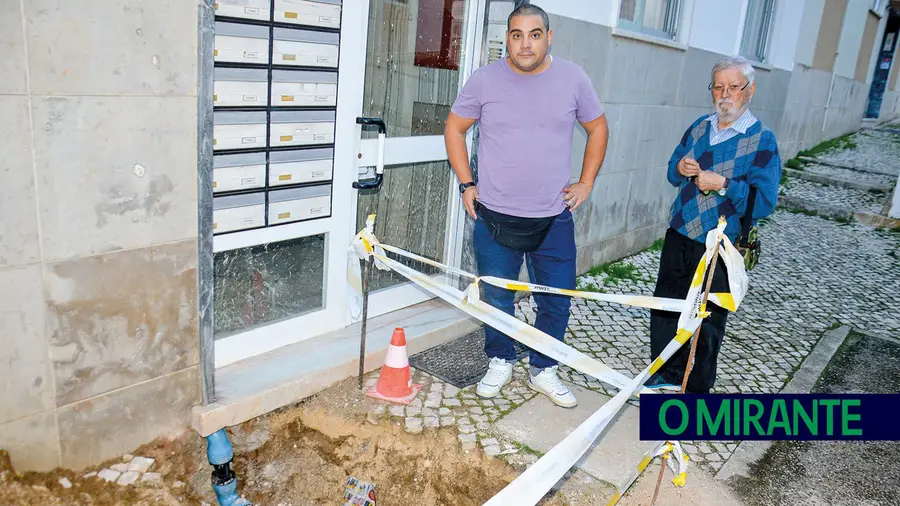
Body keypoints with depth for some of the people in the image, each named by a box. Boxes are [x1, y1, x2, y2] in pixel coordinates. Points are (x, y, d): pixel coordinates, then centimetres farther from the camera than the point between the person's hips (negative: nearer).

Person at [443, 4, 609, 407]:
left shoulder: (573, 78, -1)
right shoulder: (485, 80, -4)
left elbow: (597, 128, 12)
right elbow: (454, 129, 6)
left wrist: (586, 183, 6)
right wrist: (467, 183, 1)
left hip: (554, 219, 1)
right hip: (495, 217, 0)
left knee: (556, 301, 8)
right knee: (496, 299, 11)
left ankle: (543, 371, 29)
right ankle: (500, 362, 34)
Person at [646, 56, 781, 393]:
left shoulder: (762, 141, -11)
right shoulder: (700, 127, 7)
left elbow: (764, 203, -16)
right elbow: (672, 172, 16)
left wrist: (723, 184, -25)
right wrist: (680, 168, -6)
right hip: (678, 237, 6)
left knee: (708, 322, 7)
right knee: (665, 306, 16)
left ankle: (698, 390, 25)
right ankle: (668, 373, 36)